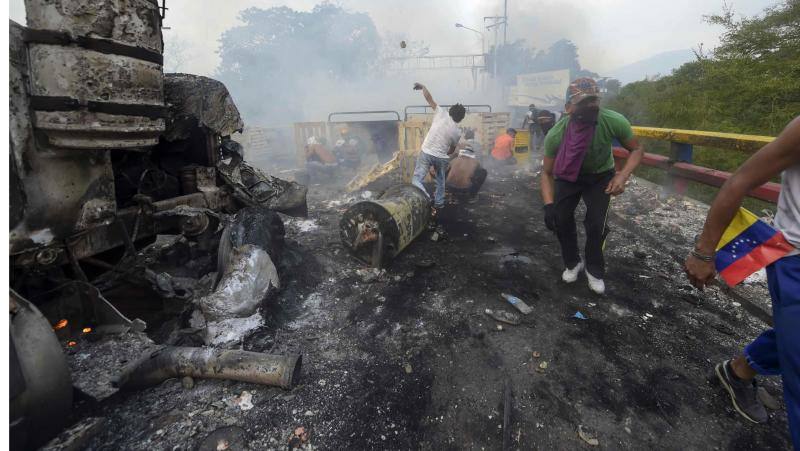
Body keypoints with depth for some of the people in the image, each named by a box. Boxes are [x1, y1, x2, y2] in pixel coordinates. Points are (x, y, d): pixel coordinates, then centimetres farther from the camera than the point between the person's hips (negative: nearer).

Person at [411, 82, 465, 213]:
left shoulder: (442, 114, -4)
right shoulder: (457, 132, 2)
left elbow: (429, 99, -3)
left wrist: (422, 87, 13)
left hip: (427, 153, -3)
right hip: (442, 157, 3)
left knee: (417, 179, 0)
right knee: (440, 180, 26)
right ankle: (438, 204, 32)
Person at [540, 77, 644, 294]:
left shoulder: (614, 122, -31)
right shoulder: (556, 134, -30)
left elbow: (637, 150, -13)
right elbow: (547, 172, -18)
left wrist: (623, 175, -31)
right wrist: (549, 205, -31)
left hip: (601, 176, 0)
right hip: (568, 176, 1)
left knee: (596, 224, -11)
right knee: (561, 218, -9)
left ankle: (594, 270, 17)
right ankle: (572, 263, 20)